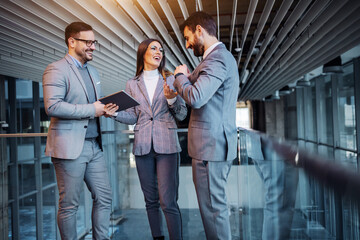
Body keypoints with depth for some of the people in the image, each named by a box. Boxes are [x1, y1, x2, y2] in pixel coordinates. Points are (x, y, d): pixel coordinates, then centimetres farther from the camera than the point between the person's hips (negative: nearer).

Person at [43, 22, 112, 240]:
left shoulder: (93, 71, 18)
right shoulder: (56, 70, -8)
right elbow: (52, 106, -20)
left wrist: (105, 109, 2)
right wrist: (91, 109, -17)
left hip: (94, 145, 8)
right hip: (70, 147, -7)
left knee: (104, 198, 9)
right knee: (69, 205, 3)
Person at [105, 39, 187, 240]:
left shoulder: (170, 80, 6)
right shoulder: (132, 84, 11)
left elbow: (182, 115, 3)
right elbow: (132, 117, 8)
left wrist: (172, 99, -15)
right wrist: (115, 113, -11)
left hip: (166, 145, -2)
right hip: (143, 146, 3)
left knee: (168, 202, -9)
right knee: (151, 200, 11)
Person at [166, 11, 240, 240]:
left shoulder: (217, 58, -16)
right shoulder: (223, 56, 18)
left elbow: (195, 98, -26)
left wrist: (181, 76, -9)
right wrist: (189, 77, 12)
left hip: (211, 145, -11)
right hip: (220, 143, 11)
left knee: (213, 206, -2)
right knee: (216, 203, 19)